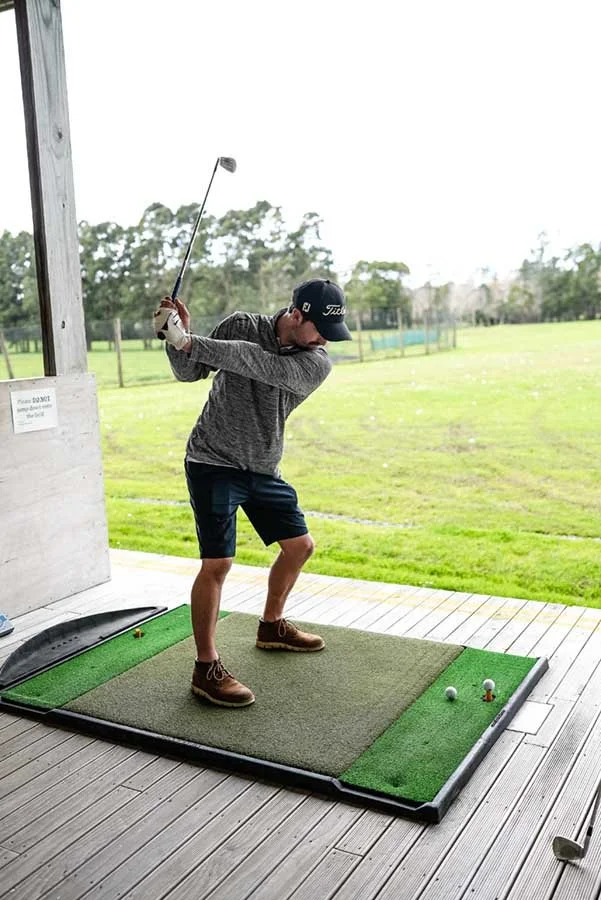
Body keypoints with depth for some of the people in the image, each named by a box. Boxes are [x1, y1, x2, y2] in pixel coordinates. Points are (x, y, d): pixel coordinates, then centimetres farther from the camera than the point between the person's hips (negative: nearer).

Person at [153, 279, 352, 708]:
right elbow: (190, 372, -3)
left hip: (263, 468, 5)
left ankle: (272, 626, 36)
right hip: (213, 461, -4)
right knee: (218, 562, -13)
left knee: (300, 546, 12)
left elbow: (259, 362, -26)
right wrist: (179, 338, -23)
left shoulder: (317, 363, -9)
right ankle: (207, 668, -1)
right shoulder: (241, 325, -9)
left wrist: (190, 341, -34)